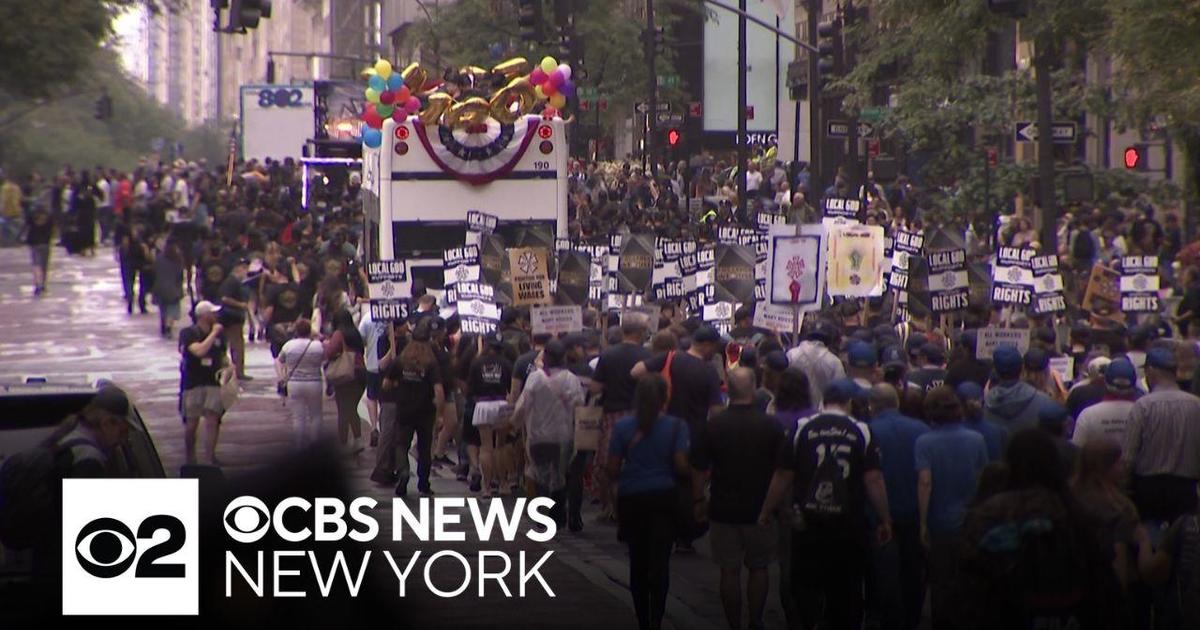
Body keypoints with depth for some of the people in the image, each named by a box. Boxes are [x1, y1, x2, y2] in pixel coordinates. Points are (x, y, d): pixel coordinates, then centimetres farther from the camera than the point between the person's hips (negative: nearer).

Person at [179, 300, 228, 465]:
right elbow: (199, 351, -23)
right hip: (192, 383, -3)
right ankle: (190, 458, 21)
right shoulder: (188, 333, -7)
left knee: (212, 420, -8)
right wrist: (213, 333, -18)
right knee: (191, 423, 3)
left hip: (214, 382, 3)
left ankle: (209, 459, -7)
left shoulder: (219, 334, 9)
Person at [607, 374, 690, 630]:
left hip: (631, 498, 1)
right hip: (664, 497, -1)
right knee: (660, 561, 1)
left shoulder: (622, 427, -3)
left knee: (638, 562, 12)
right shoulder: (676, 427, -7)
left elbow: (613, 469, -3)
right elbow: (681, 466, -12)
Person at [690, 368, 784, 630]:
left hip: (724, 510, 0)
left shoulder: (712, 426, -7)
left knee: (729, 571, 6)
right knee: (758, 568, 15)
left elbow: (699, 470, -4)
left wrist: (699, 501, 8)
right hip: (761, 510, 0)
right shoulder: (771, 426, -8)